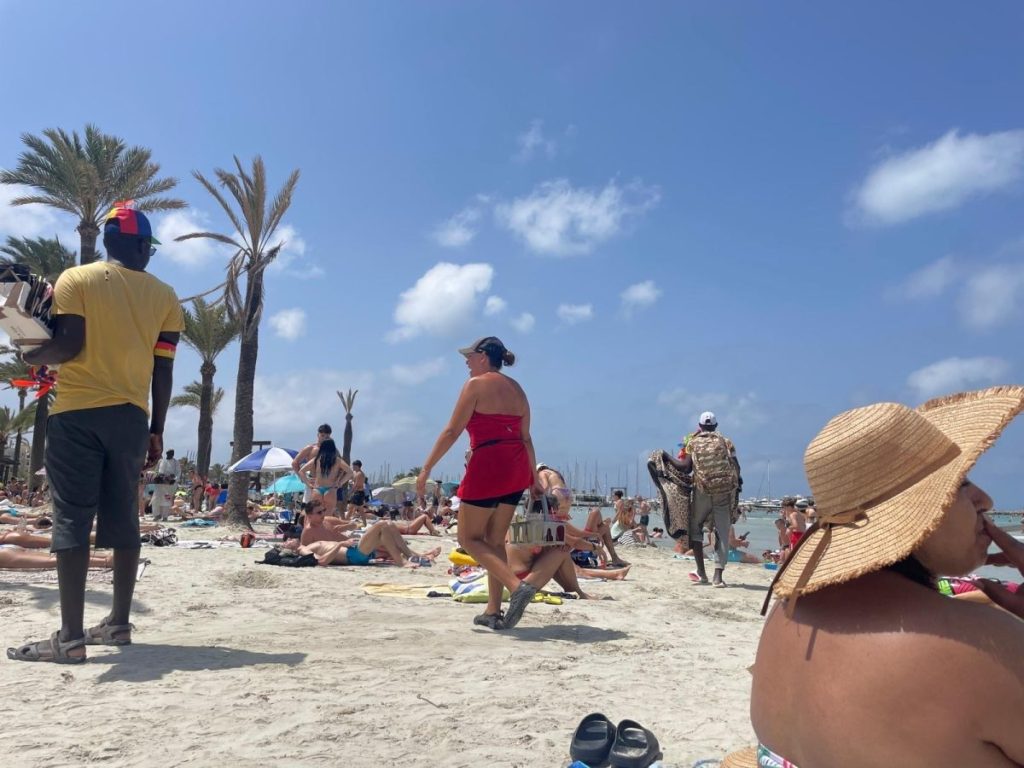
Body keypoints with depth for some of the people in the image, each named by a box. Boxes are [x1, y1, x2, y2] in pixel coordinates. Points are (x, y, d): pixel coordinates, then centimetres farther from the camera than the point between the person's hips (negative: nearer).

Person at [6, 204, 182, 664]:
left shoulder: (75, 280, 1)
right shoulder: (164, 297, 8)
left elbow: (69, 345, -11)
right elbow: (163, 373, 5)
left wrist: (30, 357, 9)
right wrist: (157, 431, 11)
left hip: (77, 412, -3)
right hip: (130, 416, 3)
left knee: (72, 520, -4)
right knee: (122, 519, 9)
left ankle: (71, 637, -6)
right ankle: (119, 623, 15)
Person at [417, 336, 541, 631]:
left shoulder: (476, 384, -5)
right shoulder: (516, 389, 16)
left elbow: (452, 432, -9)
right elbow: (525, 438, 15)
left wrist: (426, 468, -5)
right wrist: (534, 478, 20)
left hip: (488, 466, -8)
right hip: (517, 468, 8)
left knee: (469, 538, 3)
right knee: (494, 540, 15)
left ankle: (517, 585, -15)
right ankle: (493, 611, 14)